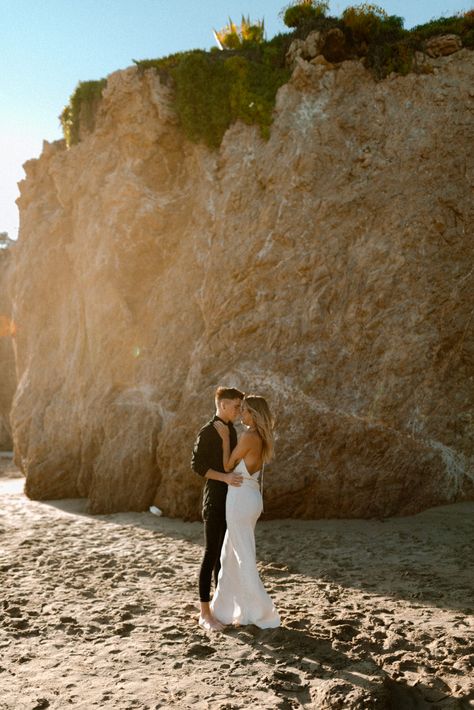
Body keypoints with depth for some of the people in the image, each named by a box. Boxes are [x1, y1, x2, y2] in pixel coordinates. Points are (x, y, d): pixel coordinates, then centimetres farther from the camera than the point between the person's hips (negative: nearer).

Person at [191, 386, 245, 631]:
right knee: (211, 554, -5)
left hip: (229, 500, 8)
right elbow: (196, 465, -18)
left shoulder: (231, 430, 13)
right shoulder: (207, 432, -13)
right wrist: (225, 477, -27)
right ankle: (205, 613, 2)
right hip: (214, 500, -8)